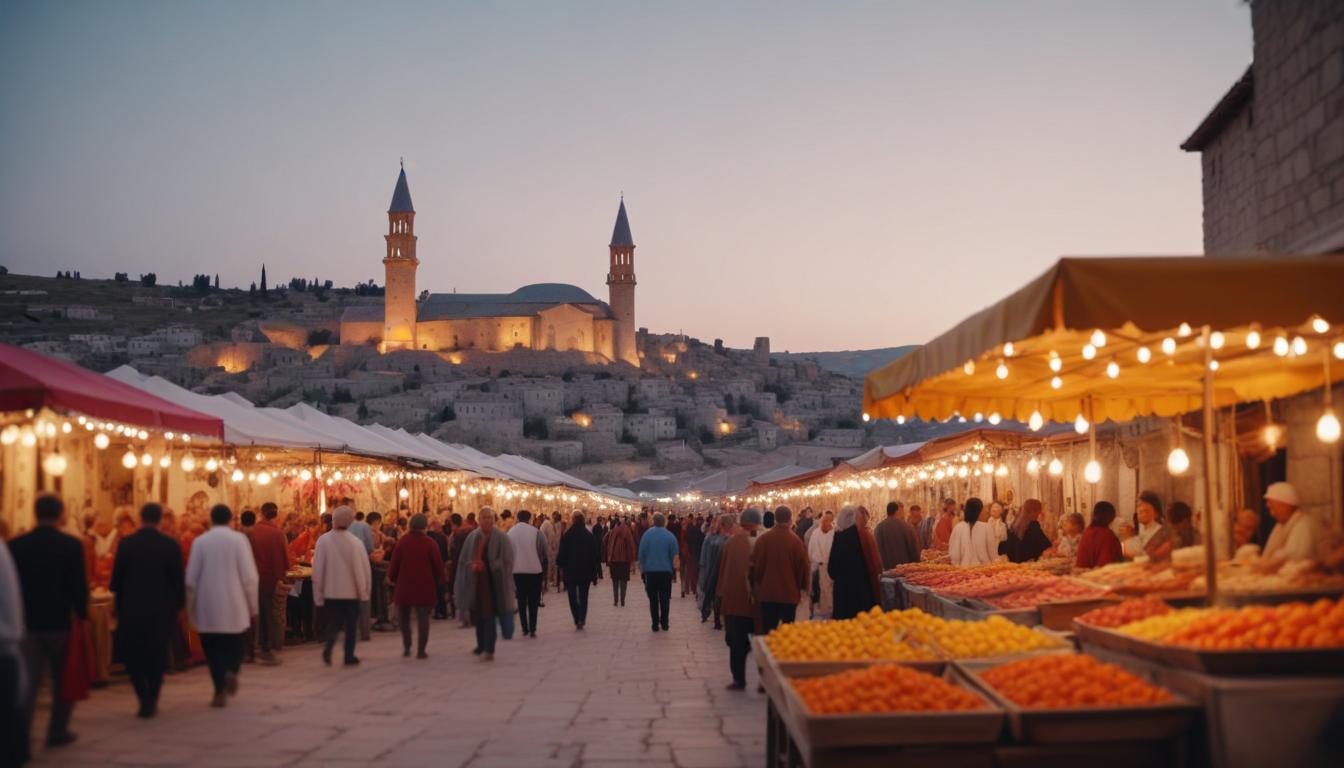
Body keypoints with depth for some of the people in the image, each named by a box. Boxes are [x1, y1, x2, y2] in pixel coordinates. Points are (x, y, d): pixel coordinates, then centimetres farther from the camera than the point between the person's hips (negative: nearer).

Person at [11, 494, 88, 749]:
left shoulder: (16, 545, -2)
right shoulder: (71, 545, -10)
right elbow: (79, 586, -11)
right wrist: (82, 616, 2)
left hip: (27, 622, 2)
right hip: (61, 622, -2)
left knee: (28, 681, 3)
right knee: (64, 680, 14)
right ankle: (57, 732, 20)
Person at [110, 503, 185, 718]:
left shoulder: (126, 543, -7)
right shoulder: (170, 545, -7)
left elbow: (117, 575, -2)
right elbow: (179, 579, -5)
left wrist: (117, 597, 15)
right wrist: (178, 604, 7)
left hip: (132, 607, -1)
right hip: (161, 609, 1)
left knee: (132, 655, 11)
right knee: (157, 656, 14)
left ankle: (144, 699, -4)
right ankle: (152, 701, 17)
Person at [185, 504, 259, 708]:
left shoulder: (200, 541, -2)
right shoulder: (239, 539, -5)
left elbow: (191, 578, 0)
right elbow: (249, 576, -6)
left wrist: (190, 607, 11)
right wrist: (252, 606, 3)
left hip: (208, 607, 0)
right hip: (235, 607, 0)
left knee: (213, 648, 7)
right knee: (234, 645, 17)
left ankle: (220, 691, 1)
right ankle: (231, 671, -8)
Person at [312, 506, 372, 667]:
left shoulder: (323, 540, -9)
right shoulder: (355, 542, -10)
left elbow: (317, 569, -7)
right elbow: (363, 568, -9)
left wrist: (318, 595, 1)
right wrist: (364, 592, 2)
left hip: (330, 590, 1)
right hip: (351, 591, -1)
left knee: (333, 622, 15)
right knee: (351, 625, 13)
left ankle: (328, 644, -11)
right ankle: (349, 656, 15)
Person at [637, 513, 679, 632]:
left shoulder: (646, 534, -5)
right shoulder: (670, 536, -7)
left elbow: (641, 554, -2)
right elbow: (674, 556, -5)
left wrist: (643, 569, 6)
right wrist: (672, 567, 9)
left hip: (650, 571, 0)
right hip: (665, 571, 0)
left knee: (653, 599, 7)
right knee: (664, 599, 10)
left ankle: (655, 623, 6)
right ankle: (664, 623, 12)